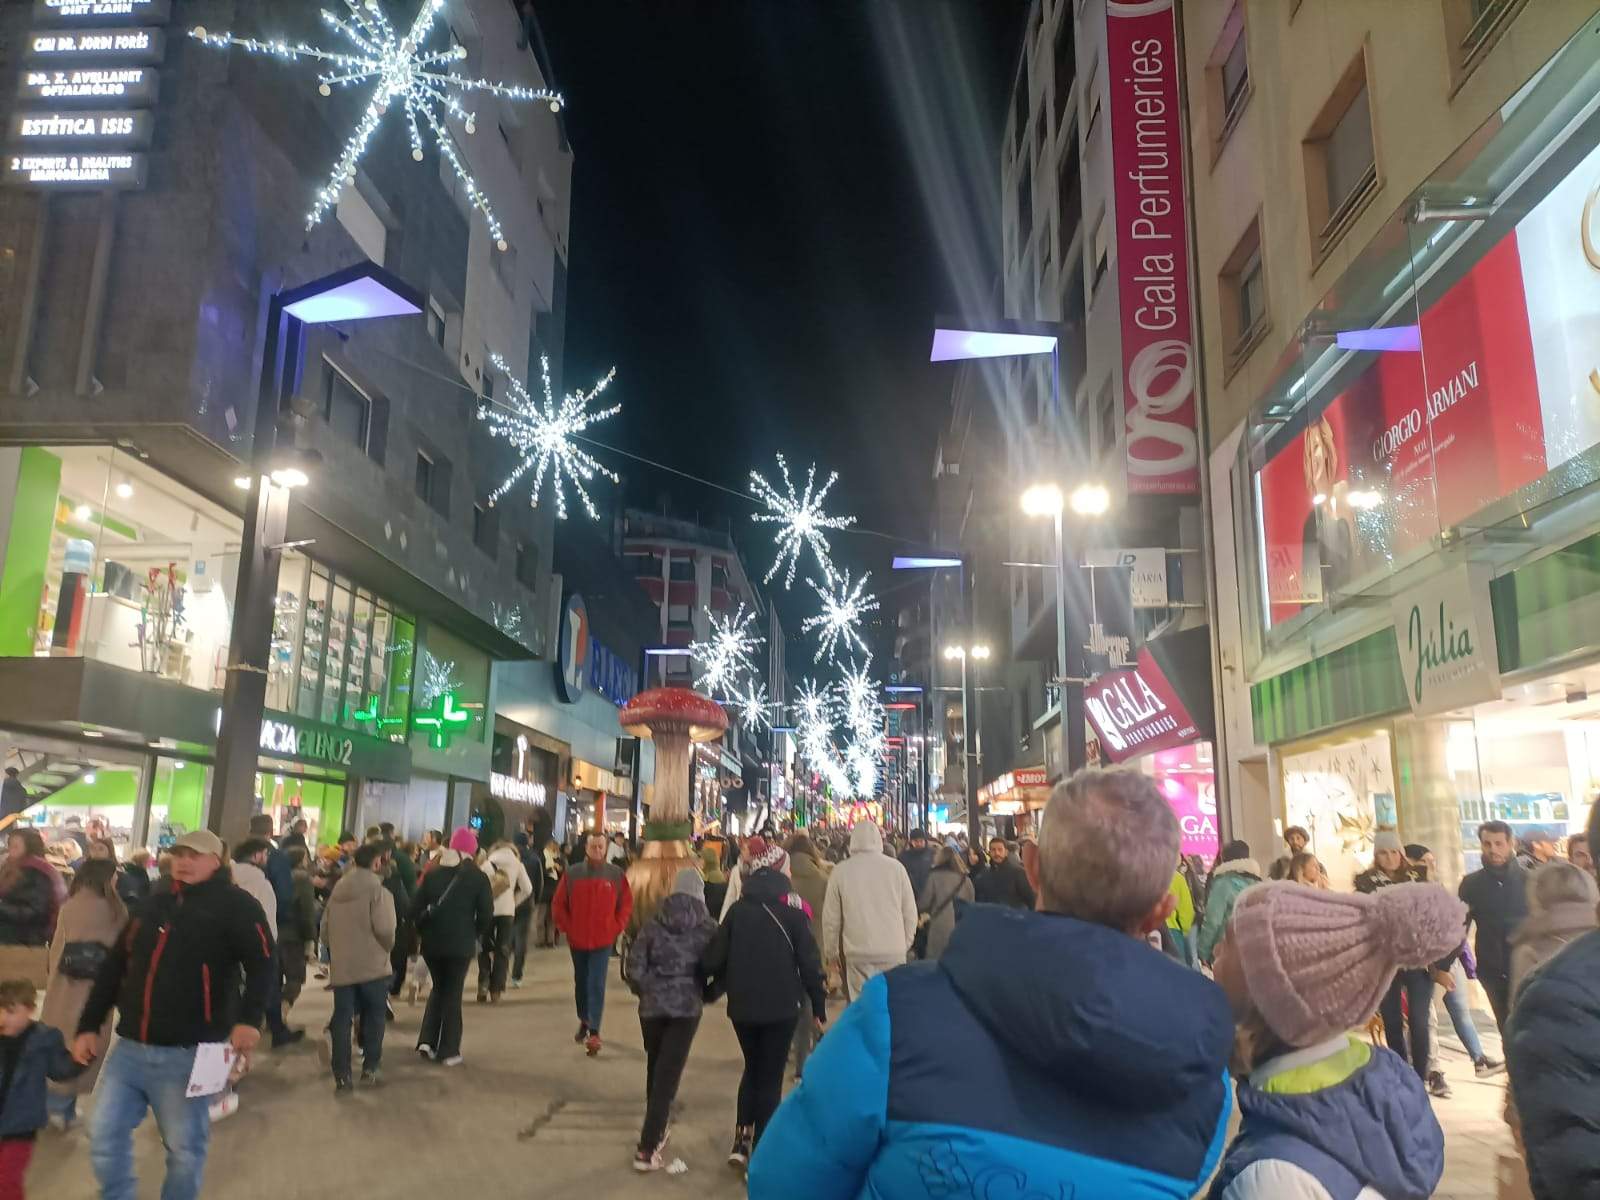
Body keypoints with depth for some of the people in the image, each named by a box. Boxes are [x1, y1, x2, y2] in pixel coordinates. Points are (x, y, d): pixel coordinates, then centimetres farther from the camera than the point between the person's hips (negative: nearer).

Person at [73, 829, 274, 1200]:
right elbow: (114, 967, 19)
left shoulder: (235, 904, -6)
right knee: (105, 1139, 10)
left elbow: (261, 964, -15)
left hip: (188, 1054, -6)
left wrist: (249, 1019, -28)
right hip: (129, 1049, 6)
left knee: (184, 1149, 7)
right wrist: (89, 1025, 15)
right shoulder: (154, 902, 13)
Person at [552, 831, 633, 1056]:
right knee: (581, 983, 18)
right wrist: (566, 928, -2)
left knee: (596, 985, -8)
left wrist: (617, 928, -4)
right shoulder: (572, 873, -4)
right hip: (578, 940, 2)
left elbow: (627, 903, 2)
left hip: (603, 940, -2)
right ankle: (584, 1021, 37)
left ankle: (594, 1032, -8)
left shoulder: (616, 874, -6)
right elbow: (558, 904, 3)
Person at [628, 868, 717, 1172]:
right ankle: (647, 1148, -2)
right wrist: (705, 994, 12)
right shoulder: (708, 927, -4)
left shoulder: (654, 923, 0)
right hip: (687, 1006, -2)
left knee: (655, 1069, 21)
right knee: (668, 1074, 1)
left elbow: (634, 967, -4)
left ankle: (656, 1132, 35)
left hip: (652, 1005, 3)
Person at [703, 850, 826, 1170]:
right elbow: (809, 961, -7)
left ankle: (740, 1141, 12)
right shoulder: (791, 909, -5)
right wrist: (818, 1007, 1)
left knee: (752, 1069, 22)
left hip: (742, 1005, 3)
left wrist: (714, 987, 15)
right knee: (770, 1077, 10)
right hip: (780, 1006, -3)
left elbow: (714, 958, -4)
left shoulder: (737, 909, 2)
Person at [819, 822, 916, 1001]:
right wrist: (906, 943, 18)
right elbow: (910, 913, 3)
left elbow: (831, 918, 2)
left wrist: (830, 952, 15)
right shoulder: (896, 868, -2)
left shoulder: (841, 871, -4)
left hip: (858, 954, -1)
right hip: (894, 952, 1)